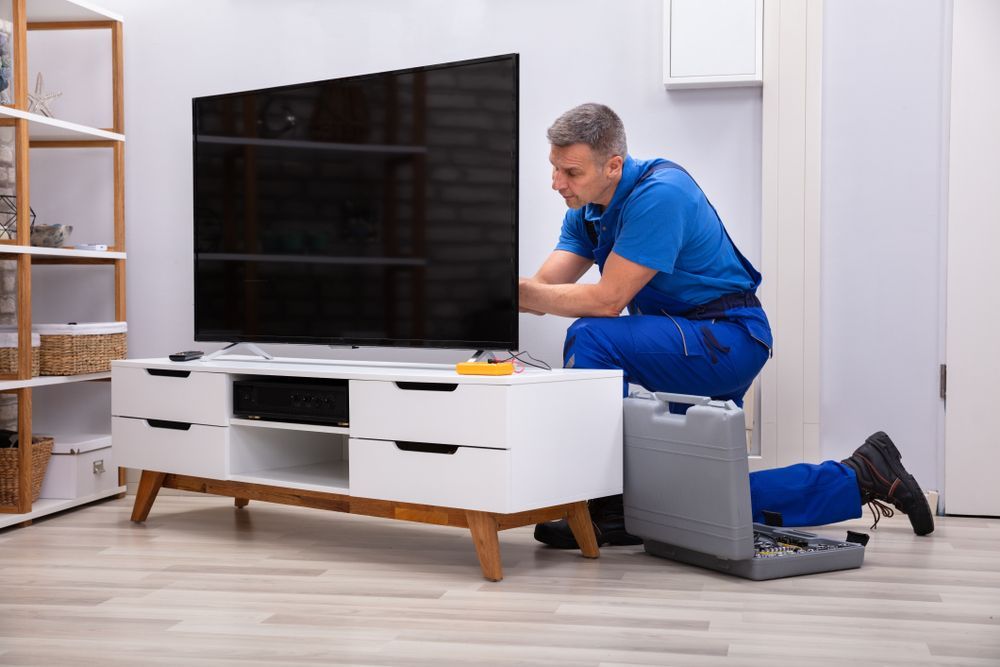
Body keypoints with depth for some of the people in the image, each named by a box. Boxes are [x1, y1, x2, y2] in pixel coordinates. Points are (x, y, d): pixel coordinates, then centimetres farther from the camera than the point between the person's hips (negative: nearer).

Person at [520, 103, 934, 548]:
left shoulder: (658, 194, -24)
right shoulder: (586, 211, 4)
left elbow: (608, 300, -27)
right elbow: (545, 289, -3)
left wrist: (522, 292, -26)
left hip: (728, 340, -10)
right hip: (683, 345, 10)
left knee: (592, 338, -29)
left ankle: (611, 511, -20)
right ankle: (862, 478, 24)